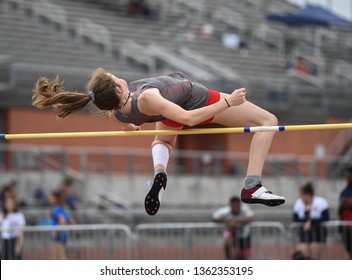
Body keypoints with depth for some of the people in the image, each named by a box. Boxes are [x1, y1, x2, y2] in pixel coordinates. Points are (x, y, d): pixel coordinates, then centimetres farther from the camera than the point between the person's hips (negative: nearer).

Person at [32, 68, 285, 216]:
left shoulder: (118, 113, -21)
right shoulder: (147, 98, -43)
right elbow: (189, 118, -39)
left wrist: (129, 126, 29)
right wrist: (227, 102, -34)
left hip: (174, 107, 7)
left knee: (162, 141, 45)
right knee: (269, 121, 4)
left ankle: (160, 174, 10)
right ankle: (252, 187, -8)